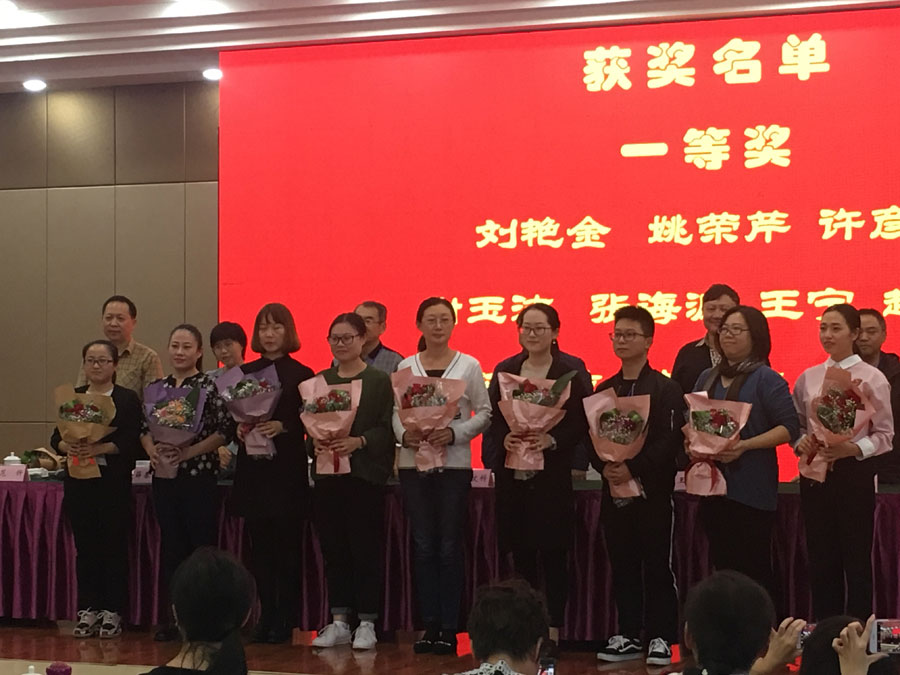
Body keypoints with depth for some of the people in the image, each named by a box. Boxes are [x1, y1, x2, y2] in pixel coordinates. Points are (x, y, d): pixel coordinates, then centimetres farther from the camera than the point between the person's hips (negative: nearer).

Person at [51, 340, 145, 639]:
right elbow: (56, 437, 8)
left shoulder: (127, 399, 0)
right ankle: (88, 610, 11)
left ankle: (112, 612, 7)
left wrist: (100, 448, -21)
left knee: (114, 544, 0)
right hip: (78, 481, 4)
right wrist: (68, 447, -14)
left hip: (114, 482, -3)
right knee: (85, 545, 5)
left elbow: (133, 442, -9)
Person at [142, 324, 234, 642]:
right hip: (164, 477, 5)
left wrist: (188, 452, -16)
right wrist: (152, 450, -6)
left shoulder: (210, 386, -5)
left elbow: (226, 429, -12)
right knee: (171, 545, 9)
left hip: (199, 476, -5)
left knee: (202, 545, -2)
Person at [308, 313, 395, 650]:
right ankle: (339, 622, 14)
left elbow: (388, 428, -6)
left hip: (365, 474, -4)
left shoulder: (379, 381, 0)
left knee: (366, 549, -2)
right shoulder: (320, 380, 13)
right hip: (327, 474, 4)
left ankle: (367, 623, 6)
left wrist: (359, 441, -20)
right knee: (333, 548, 6)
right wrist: (315, 442, -7)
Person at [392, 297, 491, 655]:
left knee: (449, 547, -2)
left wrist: (454, 433, -14)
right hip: (413, 464, 2)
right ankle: (429, 625, 12)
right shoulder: (405, 366, 8)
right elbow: (395, 412, 7)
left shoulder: (468, 365, 1)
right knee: (423, 545, 5)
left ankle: (449, 628, 5)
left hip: (454, 465, -2)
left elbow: (484, 413, 0)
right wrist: (404, 434, -13)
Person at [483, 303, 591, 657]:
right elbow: (492, 420, 8)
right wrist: (503, 440, -12)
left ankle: (552, 631, 5)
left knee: (553, 554, -1)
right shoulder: (504, 370, 11)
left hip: (553, 473, -4)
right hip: (512, 472, 4)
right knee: (520, 552, 7)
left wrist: (553, 440, -20)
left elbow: (582, 421, -6)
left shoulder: (572, 370, 0)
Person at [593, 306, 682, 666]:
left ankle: (661, 638, 8)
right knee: (622, 565, 9)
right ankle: (628, 636, 17)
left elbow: (671, 440, -13)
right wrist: (605, 466, -11)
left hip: (652, 489, -5)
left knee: (657, 565, 1)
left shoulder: (666, 389, -4)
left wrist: (634, 468, -21)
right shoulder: (604, 389, 12)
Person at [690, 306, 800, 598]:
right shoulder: (707, 378, 15)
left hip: (751, 490, -6)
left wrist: (745, 445, -20)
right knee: (722, 566, 10)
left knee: (754, 572, -4)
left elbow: (789, 427, -12)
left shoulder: (767, 379, -5)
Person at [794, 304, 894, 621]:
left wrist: (853, 448, -20)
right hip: (815, 473, 4)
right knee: (821, 559, 10)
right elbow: (796, 425, 14)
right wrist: (800, 442, -8)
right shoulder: (807, 378, 9)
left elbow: (885, 435, -5)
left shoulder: (871, 378, -3)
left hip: (853, 473, -4)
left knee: (856, 560, 1)